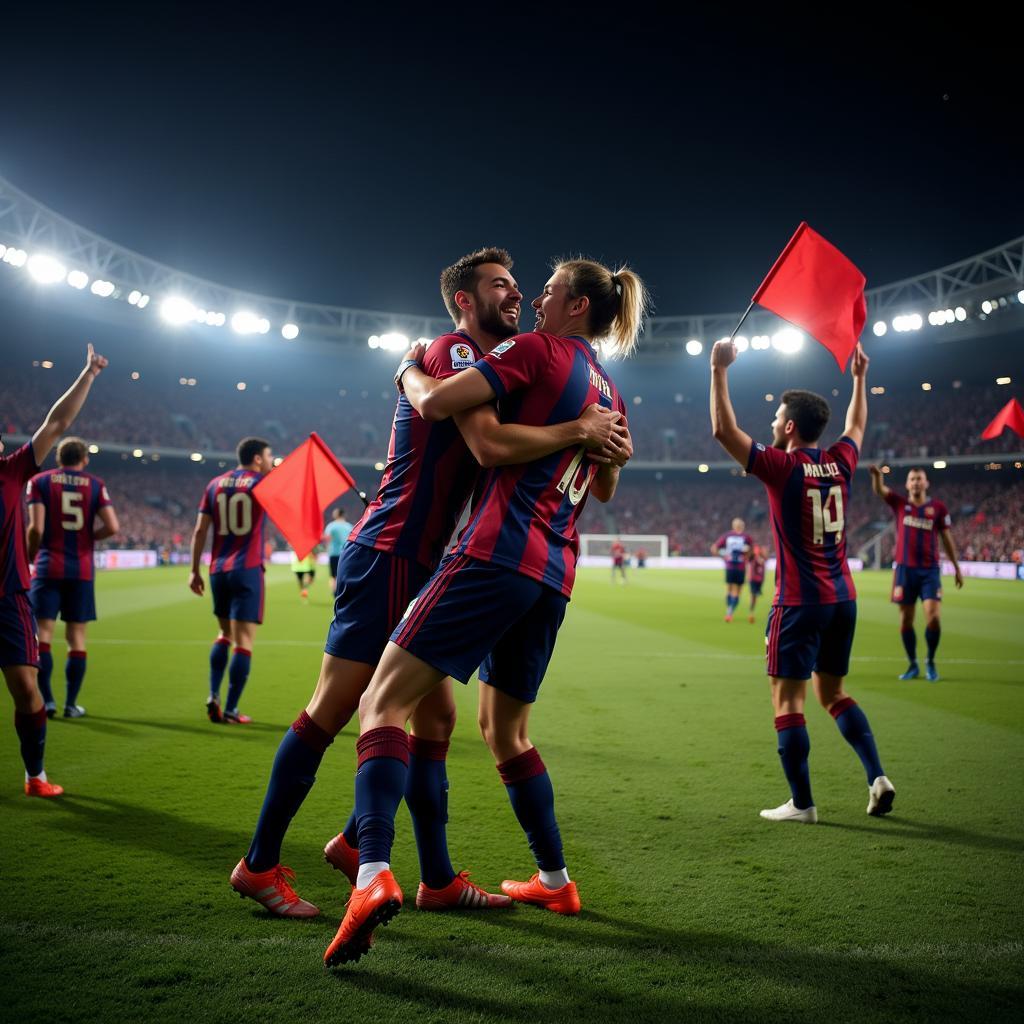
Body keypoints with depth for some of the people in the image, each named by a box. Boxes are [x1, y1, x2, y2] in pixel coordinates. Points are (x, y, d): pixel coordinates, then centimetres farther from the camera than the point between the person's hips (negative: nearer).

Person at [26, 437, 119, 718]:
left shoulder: (40, 481, 1)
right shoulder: (95, 484, 5)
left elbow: (36, 528, -9)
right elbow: (112, 527, -5)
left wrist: (30, 555, 8)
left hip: (49, 568, -1)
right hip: (82, 570, 1)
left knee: (42, 632, 2)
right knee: (76, 636, 7)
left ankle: (46, 700, -3)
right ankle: (71, 704, 10)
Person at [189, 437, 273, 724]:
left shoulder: (216, 484, 10)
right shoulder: (263, 483, -3)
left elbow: (200, 530, 7)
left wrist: (195, 570, 12)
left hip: (219, 571, 5)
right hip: (248, 571, -5)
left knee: (225, 633, 21)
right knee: (244, 641, -2)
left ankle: (213, 695, 10)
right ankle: (230, 709, -2)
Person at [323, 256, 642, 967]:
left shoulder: (538, 350, -2)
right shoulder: (609, 394, 20)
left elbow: (436, 403, -11)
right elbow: (604, 489, 34)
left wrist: (409, 368, 9)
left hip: (499, 554, -8)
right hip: (555, 576, 8)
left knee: (383, 702, -11)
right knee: (506, 730, 23)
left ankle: (374, 875, -28)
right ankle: (555, 881, 31)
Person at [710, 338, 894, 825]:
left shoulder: (782, 467, -11)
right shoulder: (839, 462, 6)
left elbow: (723, 429, -12)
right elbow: (856, 424, 28)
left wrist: (719, 371, -6)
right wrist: (859, 377, 38)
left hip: (800, 602, -7)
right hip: (842, 599, 7)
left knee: (787, 697, 0)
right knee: (833, 693, 19)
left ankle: (801, 802, 1)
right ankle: (877, 776, 9)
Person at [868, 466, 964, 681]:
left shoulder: (938, 507, 5)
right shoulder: (899, 503, 5)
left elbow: (946, 539, 10)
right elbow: (879, 489, -10)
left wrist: (957, 568, 10)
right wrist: (877, 475, -33)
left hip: (929, 570, -1)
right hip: (905, 569, 1)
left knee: (933, 617, -12)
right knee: (905, 621, 4)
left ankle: (931, 662, 10)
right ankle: (913, 665, 19)